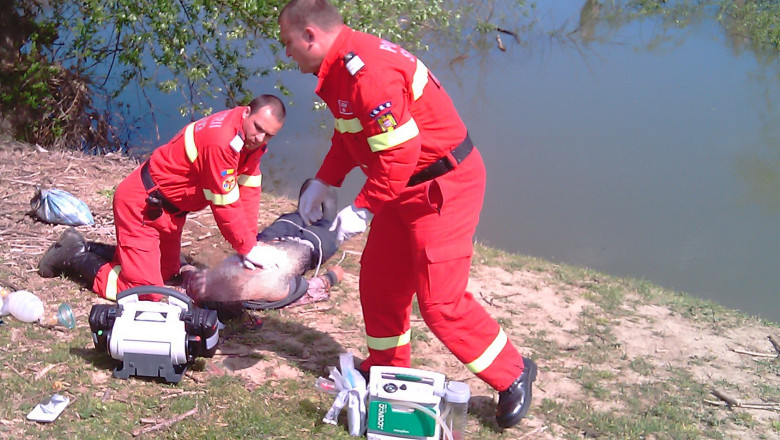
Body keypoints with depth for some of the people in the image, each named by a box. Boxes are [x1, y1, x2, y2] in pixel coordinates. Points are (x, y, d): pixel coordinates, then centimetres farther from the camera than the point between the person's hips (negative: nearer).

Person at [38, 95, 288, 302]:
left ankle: (86, 249, 30)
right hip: (141, 205, -10)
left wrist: (250, 243, -6)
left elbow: (249, 190, -1)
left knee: (168, 271, 24)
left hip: (170, 208, 10)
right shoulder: (221, 142, -31)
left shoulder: (252, 138, -3)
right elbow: (226, 206, -26)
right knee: (145, 291, -13)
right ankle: (75, 256, 5)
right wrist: (249, 249, -16)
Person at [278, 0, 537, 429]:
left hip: (443, 186, -10)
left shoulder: (367, 72, -27)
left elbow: (398, 155, -29)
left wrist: (362, 209, -22)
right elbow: (348, 135, 19)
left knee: (439, 301, -7)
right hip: (406, 186, 10)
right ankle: (386, 368, 35)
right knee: (378, 279, 16)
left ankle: (512, 375, 11)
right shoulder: (340, 66, 6)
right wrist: (322, 183, 12)